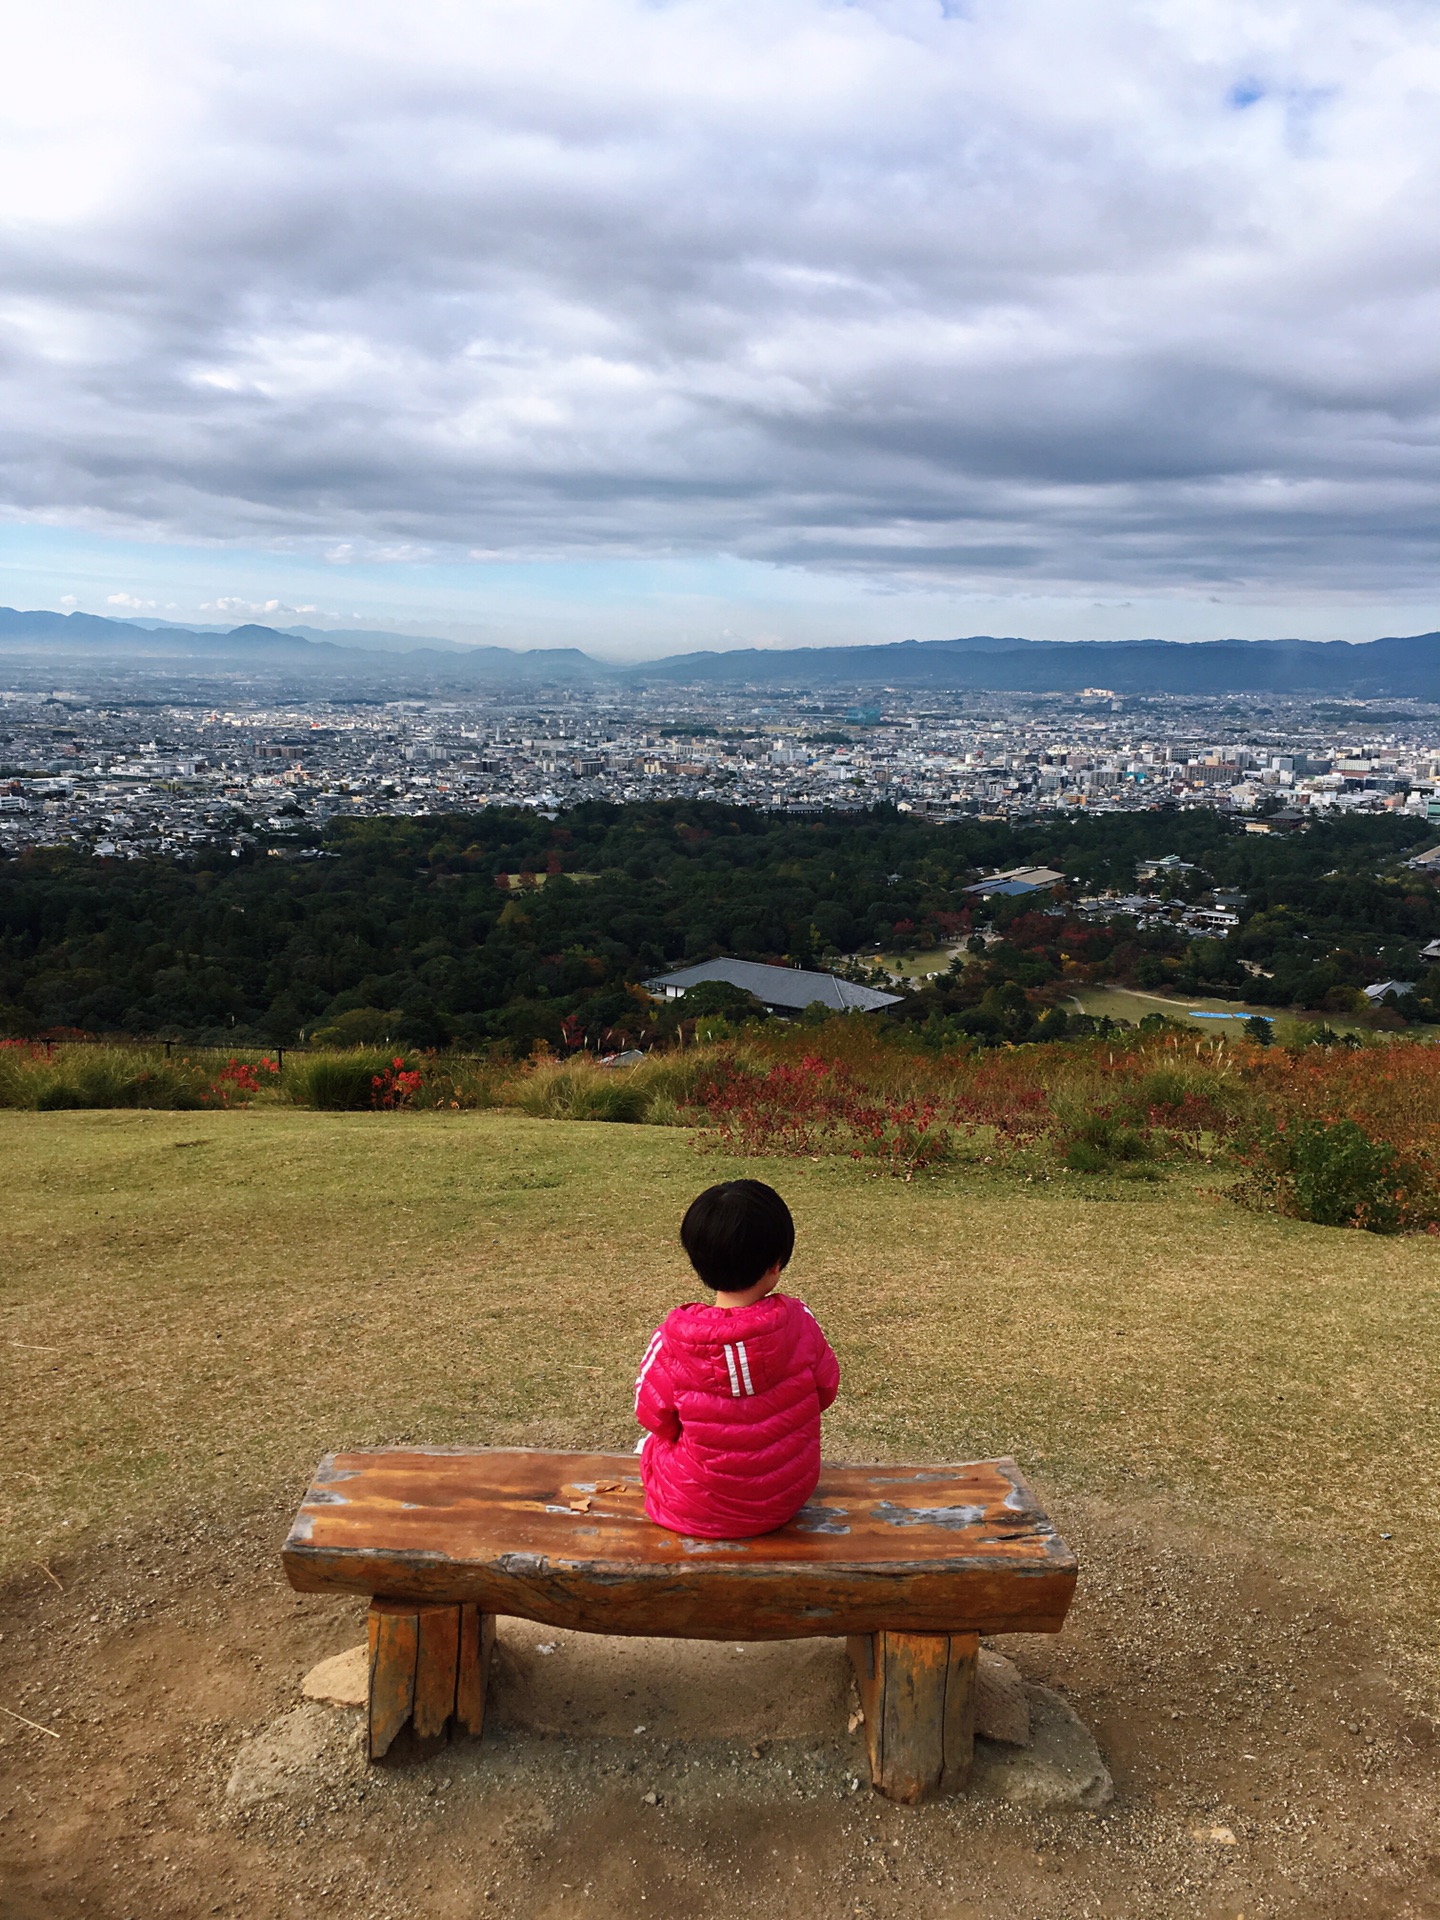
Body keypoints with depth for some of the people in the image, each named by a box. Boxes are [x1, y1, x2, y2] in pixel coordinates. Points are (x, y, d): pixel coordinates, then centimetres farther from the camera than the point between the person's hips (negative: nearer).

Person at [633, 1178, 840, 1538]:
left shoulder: (672, 1340, -23)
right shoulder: (799, 1321, -19)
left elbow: (653, 1415, -6)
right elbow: (825, 1390, -2)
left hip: (699, 1513, -2)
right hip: (789, 1498, 2)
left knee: (651, 1443, 26)